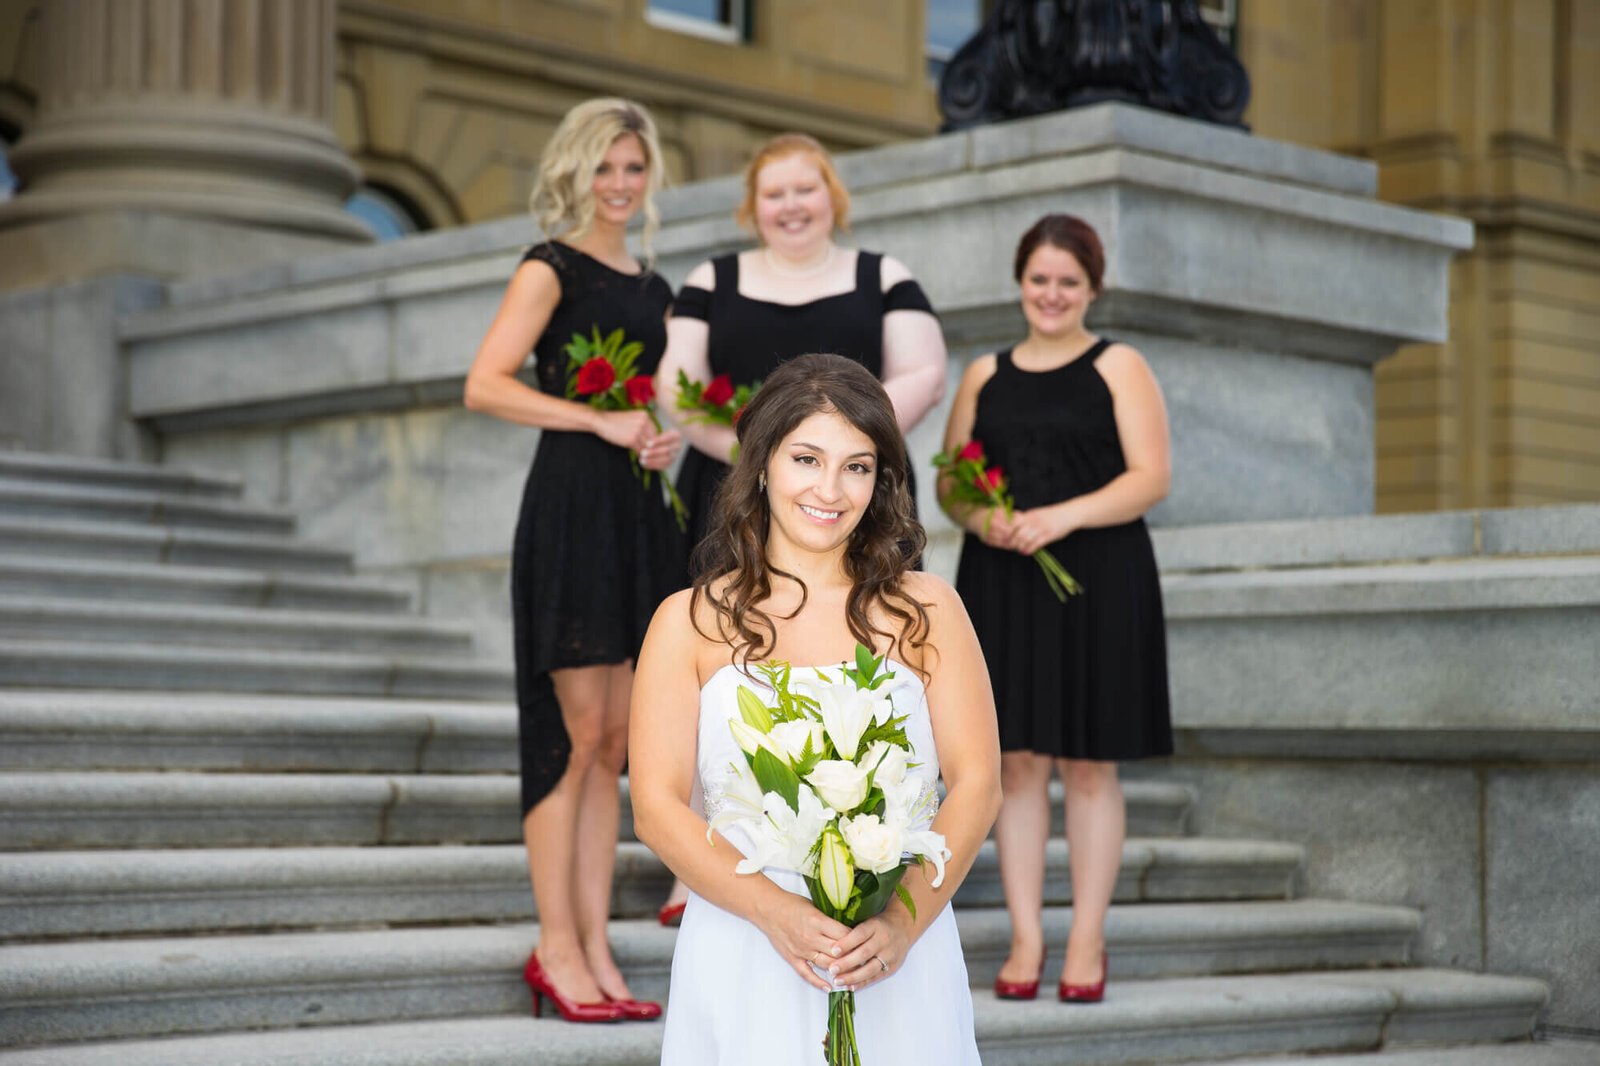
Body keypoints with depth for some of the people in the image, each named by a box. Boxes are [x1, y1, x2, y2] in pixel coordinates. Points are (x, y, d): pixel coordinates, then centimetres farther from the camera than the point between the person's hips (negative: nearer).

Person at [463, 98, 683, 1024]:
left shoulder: (653, 288, 18)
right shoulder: (552, 270, -3)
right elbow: (486, 384, -14)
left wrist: (664, 440, 5)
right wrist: (604, 421, -17)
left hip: (638, 513, 7)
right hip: (571, 504, -7)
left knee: (613, 741, 7)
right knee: (577, 732, -6)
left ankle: (595, 947, 12)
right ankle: (557, 949, 2)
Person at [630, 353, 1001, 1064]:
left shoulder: (927, 610, 5)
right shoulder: (689, 623, 3)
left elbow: (977, 784, -1)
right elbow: (657, 806, -4)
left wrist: (903, 922, -17)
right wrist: (777, 913, -19)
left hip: (898, 966, 1)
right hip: (743, 967, -1)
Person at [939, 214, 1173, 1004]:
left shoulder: (1119, 369, 5)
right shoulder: (985, 376, 14)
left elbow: (1150, 477, -5)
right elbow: (949, 484, 14)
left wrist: (1062, 517, -18)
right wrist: (980, 519, -8)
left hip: (1098, 583, -3)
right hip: (1002, 585, 3)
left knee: (1088, 763, 1)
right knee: (1016, 759, 1)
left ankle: (1087, 941, 8)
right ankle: (1025, 939, 8)